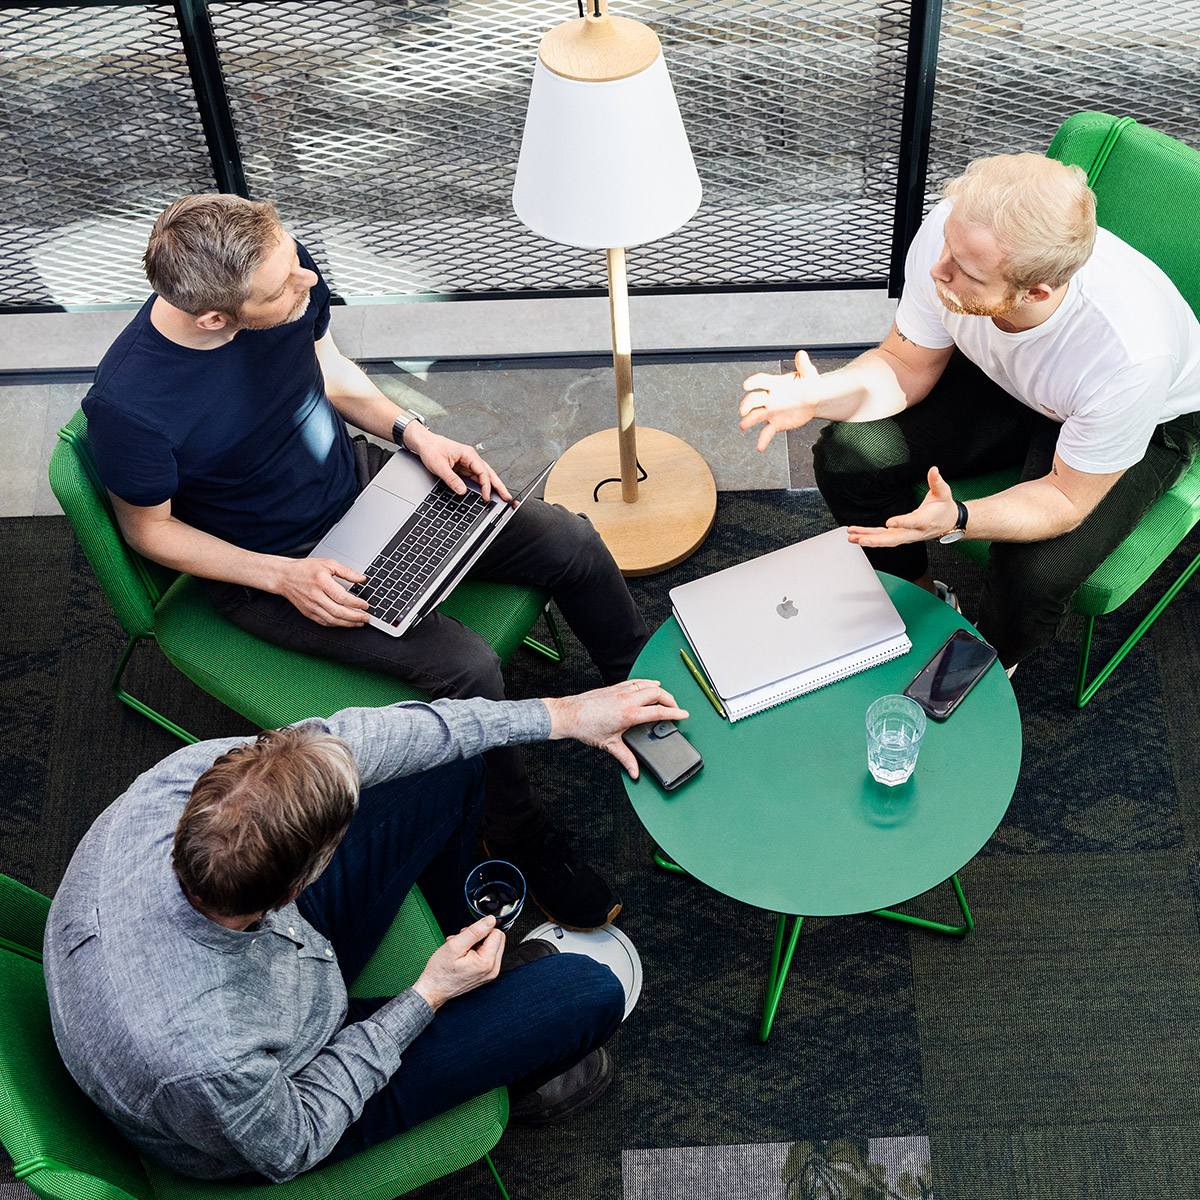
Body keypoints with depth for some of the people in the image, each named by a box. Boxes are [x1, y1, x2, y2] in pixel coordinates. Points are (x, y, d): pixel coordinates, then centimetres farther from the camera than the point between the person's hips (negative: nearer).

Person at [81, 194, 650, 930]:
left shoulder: (286, 272, -19)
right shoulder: (129, 405, -33)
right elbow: (150, 531, -14)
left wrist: (413, 431, -9)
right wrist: (283, 577, -23)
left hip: (359, 482, 6)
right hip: (269, 568, -6)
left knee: (570, 543, -3)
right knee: (465, 665, -24)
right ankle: (527, 845, 3)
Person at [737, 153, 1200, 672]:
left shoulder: (1130, 355, -42)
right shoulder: (950, 232, -30)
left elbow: (1066, 499, -25)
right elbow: (907, 365, -11)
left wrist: (957, 521, -44)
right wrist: (821, 395, -31)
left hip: (1144, 426, -4)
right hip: (1005, 379, 4)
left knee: (1032, 579, -27)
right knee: (847, 456, -15)